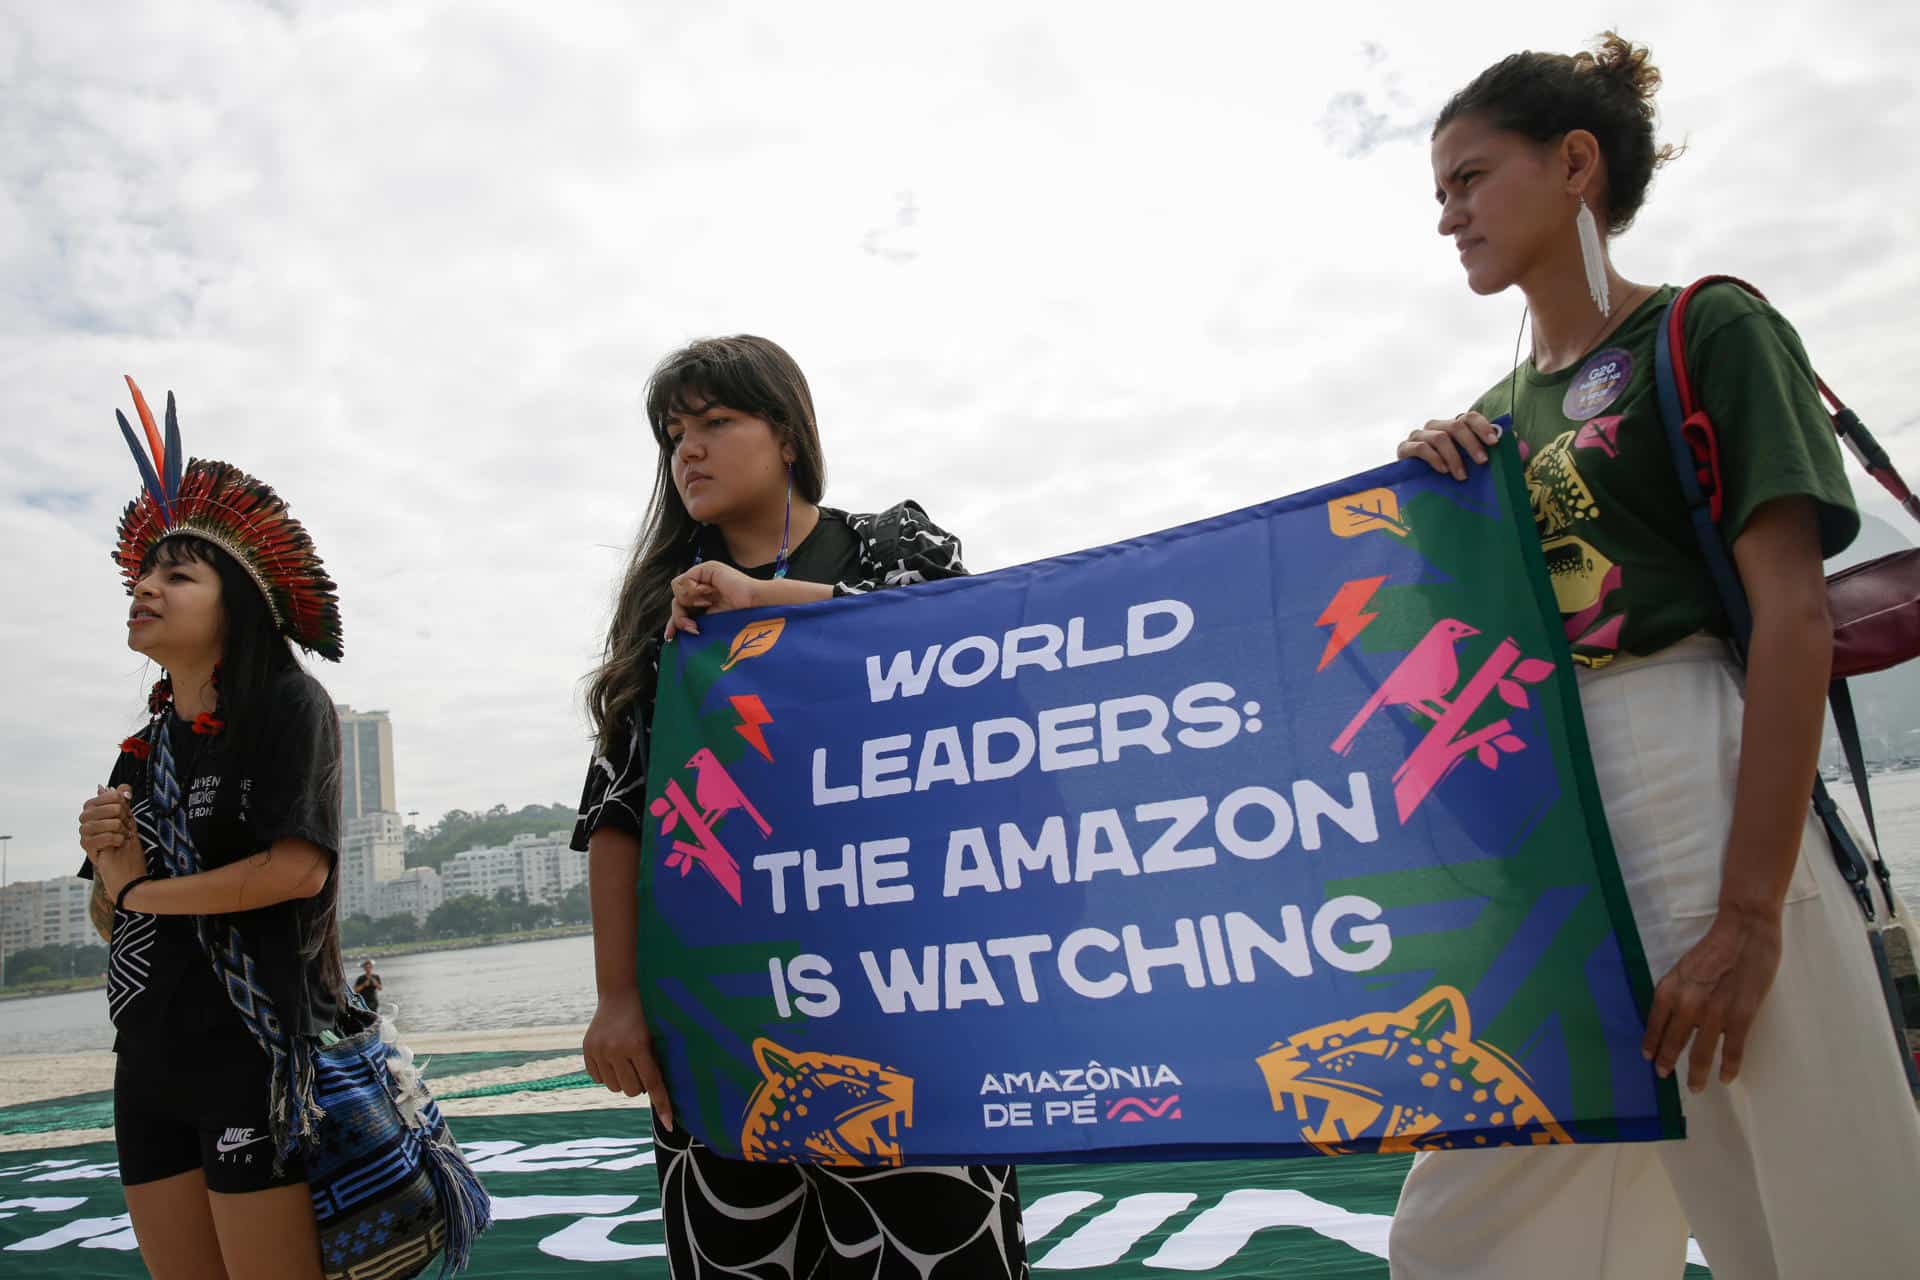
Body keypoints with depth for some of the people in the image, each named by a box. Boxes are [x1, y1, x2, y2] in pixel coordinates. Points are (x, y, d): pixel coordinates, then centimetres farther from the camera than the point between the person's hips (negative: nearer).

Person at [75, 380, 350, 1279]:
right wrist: (107, 856, -6)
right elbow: (116, 916, 17)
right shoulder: (145, 746, 13)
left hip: (252, 1046, -7)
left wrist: (142, 888, -7)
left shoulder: (286, 705, -8)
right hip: (149, 1055, 7)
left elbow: (298, 869, -20)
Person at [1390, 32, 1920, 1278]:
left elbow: (1795, 618, -9)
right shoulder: (1494, 413, 19)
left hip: (1691, 791, -6)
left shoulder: (1712, 332, 1)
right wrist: (1433, 498, 1)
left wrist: (1748, 912, -17)